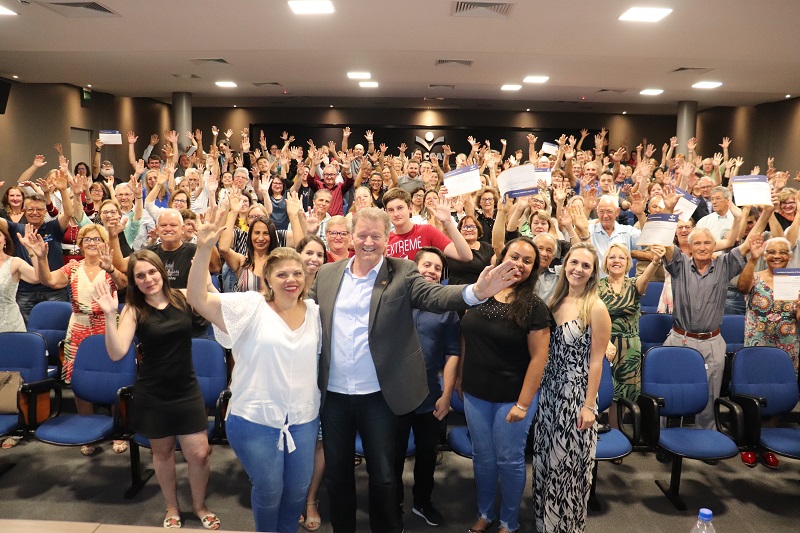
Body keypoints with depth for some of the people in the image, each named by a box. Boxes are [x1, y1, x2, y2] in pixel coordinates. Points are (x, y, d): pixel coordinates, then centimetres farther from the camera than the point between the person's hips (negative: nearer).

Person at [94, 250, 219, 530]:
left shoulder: (182, 297, -6)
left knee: (199, 454, 4)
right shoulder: (133, 310, -11)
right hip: (152, 395, 0)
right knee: (163, 452, 18)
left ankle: (199, 505, 32)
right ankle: (172, 507, 42)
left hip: (187, 390, 1)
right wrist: (110, 315, -32)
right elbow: (116, 353, -19)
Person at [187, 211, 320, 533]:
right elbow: (197, 298, -23)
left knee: (298, 490, 19)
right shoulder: (250, 307, -13)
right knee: (268, 491, 15)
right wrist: (203, 250, -36)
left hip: (303, 419, 4)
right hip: (256, 419, -3)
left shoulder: (314, 312, -1)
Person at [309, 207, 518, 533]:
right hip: (333, 393, 4)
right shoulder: (327, 273, 5)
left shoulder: (401, 273, -6)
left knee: (382, 474, 11)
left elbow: (436, 296, -20)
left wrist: (477, 291, -37)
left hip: (377, 395, -3)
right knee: (337, 472, 18)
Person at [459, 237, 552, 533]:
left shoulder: (534, 306, -12)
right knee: (482, 457, 17)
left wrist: (523, 403, -16)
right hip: (475, 394, 4)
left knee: (509, 461, 11)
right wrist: (461, 380, 9)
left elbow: (538, 357, -14)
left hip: (511, 397, -4)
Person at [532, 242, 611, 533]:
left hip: (576, 393, -6)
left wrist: (589, 405, -14)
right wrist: (540, 390, 8)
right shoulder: (556, 301, 4)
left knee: (569, 461, 8)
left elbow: (596, 361, -13)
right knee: (546, 457, 16)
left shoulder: (596, 308, -14)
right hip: (548, 390, 6)